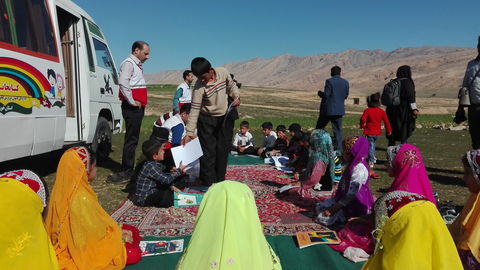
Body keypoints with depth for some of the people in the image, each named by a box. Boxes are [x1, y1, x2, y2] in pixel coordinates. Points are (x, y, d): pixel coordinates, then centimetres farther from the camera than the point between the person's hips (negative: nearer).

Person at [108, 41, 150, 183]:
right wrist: (132, 101, -22)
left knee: (133, 139, 15)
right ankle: (126, 172, -5)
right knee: (131, 139, -10)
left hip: (138, 106, 10)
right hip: (132, 107, -10)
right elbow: (123, 82, -25)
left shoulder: (137, 65, 21)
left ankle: (129, 169, 24)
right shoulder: (128, 63, -9)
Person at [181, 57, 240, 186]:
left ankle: (220, 182, 20)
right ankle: (209, 184, 3)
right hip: (207, 120, -3)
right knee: (208, 152, -6)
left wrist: (236, 97, -11)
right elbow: (194, 110, -22)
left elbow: (231, 85, 8)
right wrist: (189, 133, -25)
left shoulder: (223, 72, -13)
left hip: (225, 117, 4)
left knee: (223, 150, 8)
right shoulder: (199, 87, -23)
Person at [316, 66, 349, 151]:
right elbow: (346, 96, 10)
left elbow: (326, 95, -16)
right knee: (337, 130, 10)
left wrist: (320, 93, 3)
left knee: (319, 128, 10)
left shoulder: (329, 81, -13)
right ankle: (338, 148, 9)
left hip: (328, 109, -4)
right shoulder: (345, 82, 4)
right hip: (339, 110, 4)